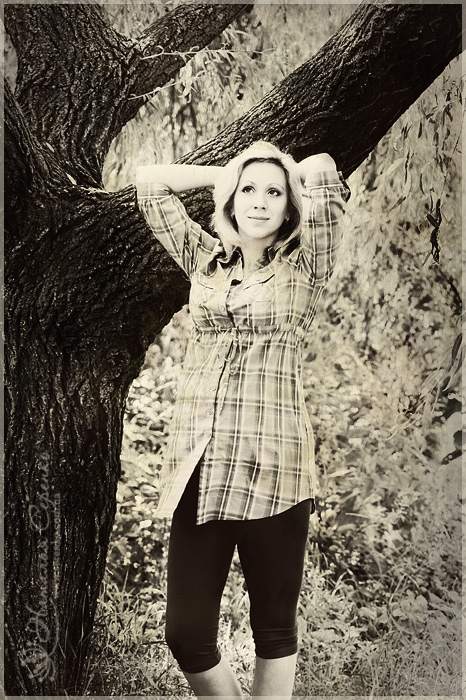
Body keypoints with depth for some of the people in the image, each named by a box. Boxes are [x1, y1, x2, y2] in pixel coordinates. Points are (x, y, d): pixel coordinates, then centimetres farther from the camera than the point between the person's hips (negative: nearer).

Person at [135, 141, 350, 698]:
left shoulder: (304, 266, 6)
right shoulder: (204, 259, 15)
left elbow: (324, 170, -4)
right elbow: (148, 181, 19)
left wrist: (290, 174, 15)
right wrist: (226, 172, 21)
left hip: (272, 467, -2)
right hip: (199, 467, 3)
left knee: (274, 629, 7)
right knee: (185, 633, 0)